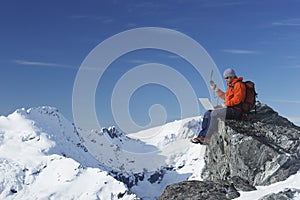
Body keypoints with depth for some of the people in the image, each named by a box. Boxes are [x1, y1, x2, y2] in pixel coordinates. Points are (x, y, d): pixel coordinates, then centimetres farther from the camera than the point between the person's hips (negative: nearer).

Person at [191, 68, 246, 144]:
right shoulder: (231, 86, 23)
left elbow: (237, 99, -18)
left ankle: (206, 139, -23)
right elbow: (225, 96, 30)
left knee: (214, 114, -25)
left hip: (235, 111, -11)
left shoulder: (238, 85, -8)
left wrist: (226, 103, -14)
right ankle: (202, 135, -5)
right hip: (229, 109, 11)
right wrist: (216, 89, 27)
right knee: (208, 113, 3)